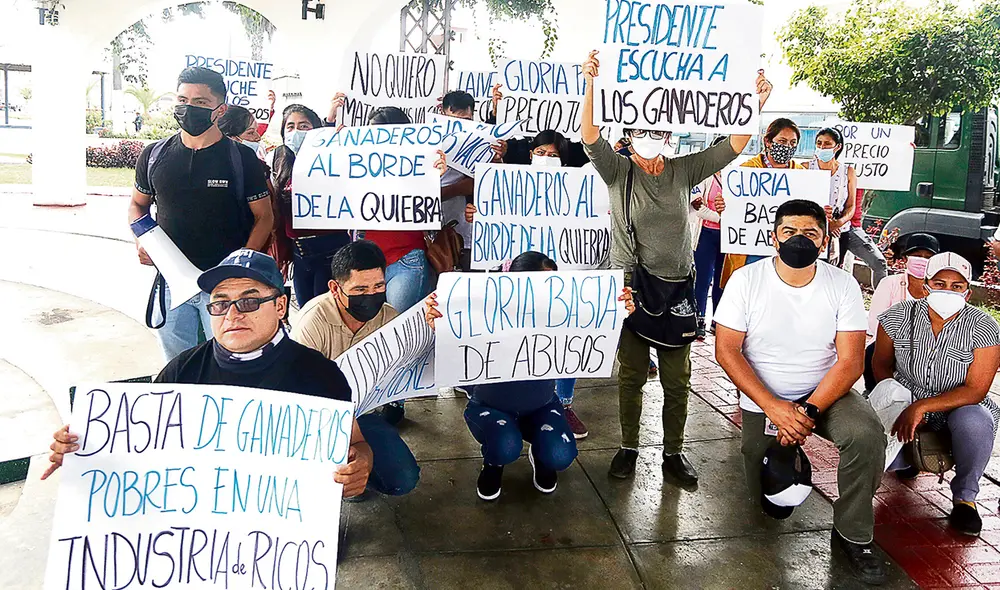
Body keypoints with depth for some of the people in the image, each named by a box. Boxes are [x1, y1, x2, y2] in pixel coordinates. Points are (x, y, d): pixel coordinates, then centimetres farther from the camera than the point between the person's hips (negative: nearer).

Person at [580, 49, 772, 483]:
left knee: (677, 377, 8)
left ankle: (673, 452, 23)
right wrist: (590, 85, -29)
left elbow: (733, 146, 0)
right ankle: (628, 447, 24)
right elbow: (589, 137, -18)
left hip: (677, 286, 2)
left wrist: (756, 104, -12)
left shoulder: (684, 170, 5)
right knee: (631, 372, 8)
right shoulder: (618, 171, -2)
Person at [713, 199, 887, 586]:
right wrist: (774, 408, -23)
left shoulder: (843, 285, -10)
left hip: (824, 393, 0)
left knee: (866, 434, -30)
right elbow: (726, 351, -16)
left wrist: (808, 411, -25)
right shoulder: (746, 281, -13)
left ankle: (853, 535, -8)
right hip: (761, 401, 0)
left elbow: (850, 361, -13)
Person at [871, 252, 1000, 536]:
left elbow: (976, 390, -17)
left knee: (975, 422, -38)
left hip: (960, 406, -1)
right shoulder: (899, 316, -9)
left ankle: (965, 496, -9)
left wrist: (921, 406, -29)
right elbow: (881, 364, 2)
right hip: (906, 403, 1)